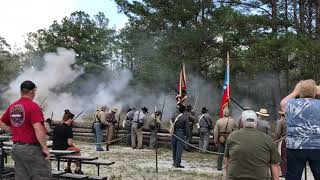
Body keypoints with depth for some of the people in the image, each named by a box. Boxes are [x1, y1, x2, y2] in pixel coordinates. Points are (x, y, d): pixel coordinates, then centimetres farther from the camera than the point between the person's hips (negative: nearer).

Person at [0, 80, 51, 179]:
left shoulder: (12, 107, 8)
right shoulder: (33, 106, -15)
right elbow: (38, 129, -23)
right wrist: (45, 148, -18)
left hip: (16, 147, 8)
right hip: (32, 148, -8)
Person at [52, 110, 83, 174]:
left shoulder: (56, 127, 6)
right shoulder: (68, 128, -14)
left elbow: (54, 140, 15)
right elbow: (69, 143, -17)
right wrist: (74, 145, 6)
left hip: (55, 150, 7)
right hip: (63, 150, -7)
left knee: (72, 148, 32)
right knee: (77, 150, 21)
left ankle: (68, 168, 35)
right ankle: (77, 169, 25)